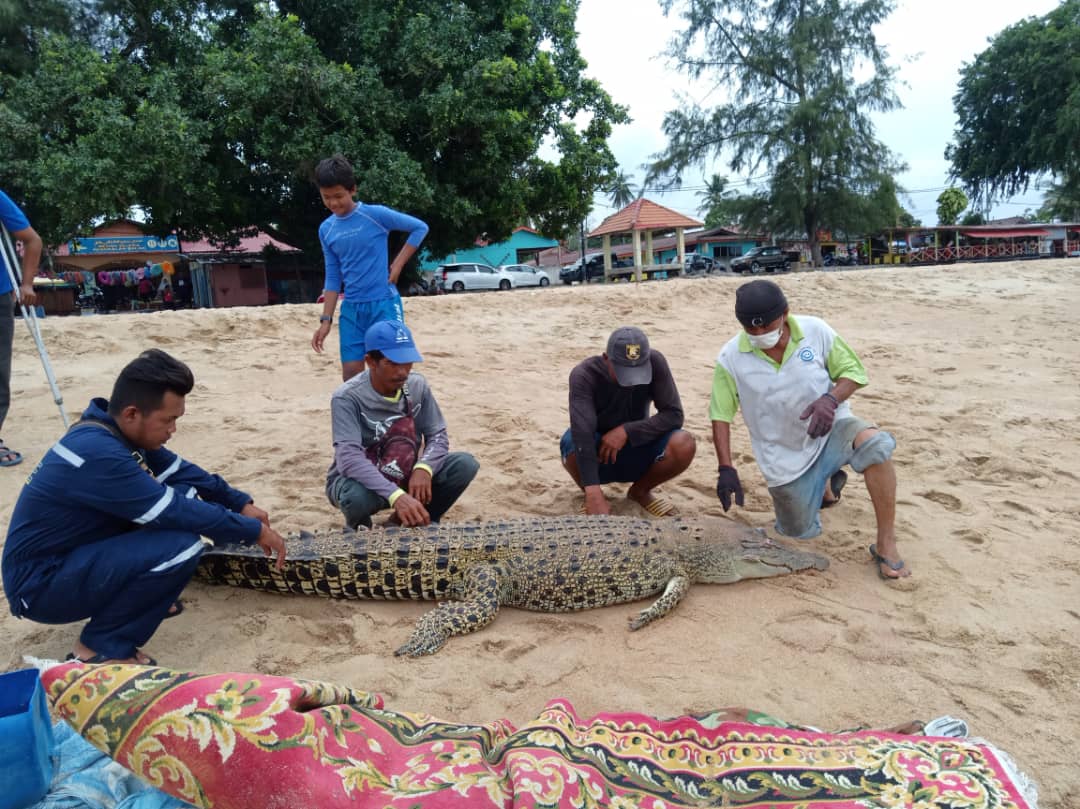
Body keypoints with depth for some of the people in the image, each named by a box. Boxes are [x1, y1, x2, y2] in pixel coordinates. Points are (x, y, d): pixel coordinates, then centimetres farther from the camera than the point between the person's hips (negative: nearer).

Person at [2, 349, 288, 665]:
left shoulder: (117, 430, -3)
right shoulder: (98, 453, -30)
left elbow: (180, 471, 10)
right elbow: (175, 512, -26)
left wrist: (240, 503, 5)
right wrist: (253, 531, -17)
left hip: (79, 555, 9)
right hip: (40, 584, -9)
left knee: (185, 491, 2)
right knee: (181, 546, -28)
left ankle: (139, 596, 12)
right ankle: (100, 648, -9)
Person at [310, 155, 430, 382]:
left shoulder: (376, 214, -8)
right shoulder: (326, 230, 7)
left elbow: (420, 228, -1)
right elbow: (333, 278, 11)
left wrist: (398, 264, -7)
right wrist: (326, 320, 6)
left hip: (384, 303, -5)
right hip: (351, 309, 5)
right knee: (351, 374, 3)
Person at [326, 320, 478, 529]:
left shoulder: (418, 386, -9)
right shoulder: (347, 398, -24)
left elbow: (438, 435, -6)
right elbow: (349, 458, -35)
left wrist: (423, 468, -30)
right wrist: (395, 495, -49)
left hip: (404, 476, 4)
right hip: (358, 479, -4)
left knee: (465, 464, -18)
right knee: (357, 497, -41)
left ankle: (410, 524, 3)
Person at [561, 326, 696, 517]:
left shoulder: (655, 362, -19)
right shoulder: (584, 375, -28)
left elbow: (674, 415, -18)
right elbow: (582, 433, -38)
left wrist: (627, 431, -31)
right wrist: (594, 495, -47)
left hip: (636, 452, 2)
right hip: (596, 457, -2)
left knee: (684, 445, -27)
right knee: (572, 443, -37)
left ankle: (640, 490, 4)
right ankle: (590, 497, -3)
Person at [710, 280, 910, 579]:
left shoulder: (816, 331, -12)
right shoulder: (730, 358, -12)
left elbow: (853, 372, -2)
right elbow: (721, 415, -6)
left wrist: (831, 399, -24)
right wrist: (726, 469, -12)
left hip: (831, 431, -1)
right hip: (785, 456, 1)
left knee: (876, 445, -34)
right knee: (800, 533, 8)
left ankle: (886, 546, -19)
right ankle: (824, 485, 40)